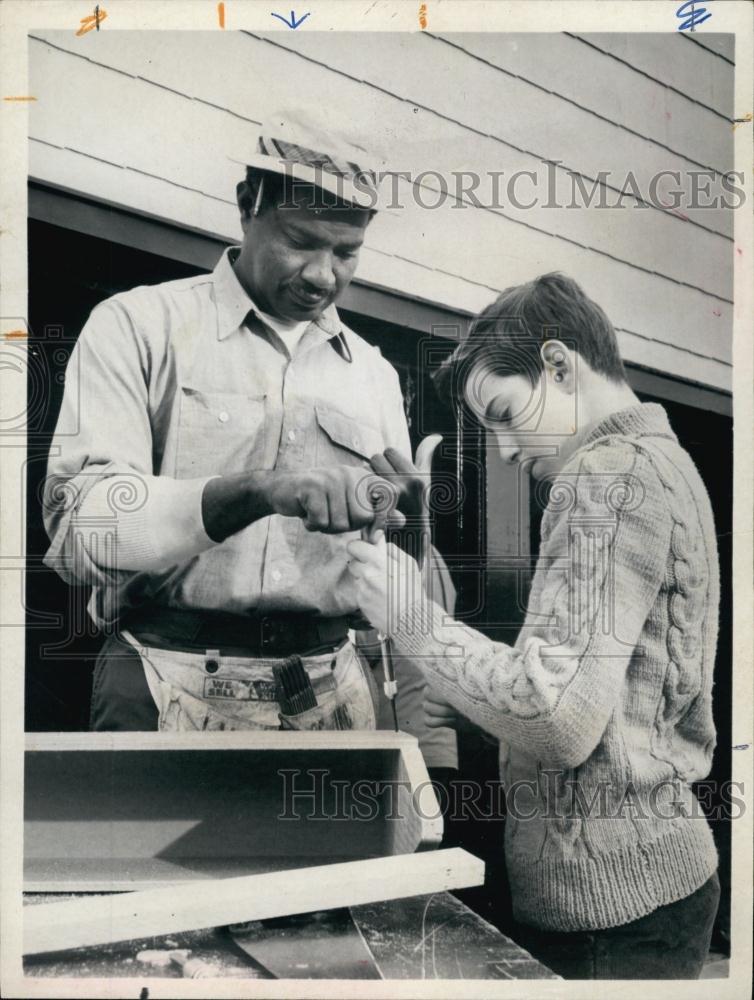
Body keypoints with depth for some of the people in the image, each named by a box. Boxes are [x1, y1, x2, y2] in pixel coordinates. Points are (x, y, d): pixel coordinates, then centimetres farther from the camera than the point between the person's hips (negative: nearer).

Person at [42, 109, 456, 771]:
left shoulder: (374, 375, 12)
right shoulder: (139, 327, -1)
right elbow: (78, 525, -14)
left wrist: (433, 740, 5)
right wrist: (256, 491, -27)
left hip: (336, 692, 4)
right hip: (170, 686, -3)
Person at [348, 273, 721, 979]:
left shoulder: (609, 472, -16)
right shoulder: (665, 462, 16)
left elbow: (564, 721, -25)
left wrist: (416, 622, -15)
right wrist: (473, 702, 11)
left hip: (610, 902, -10)